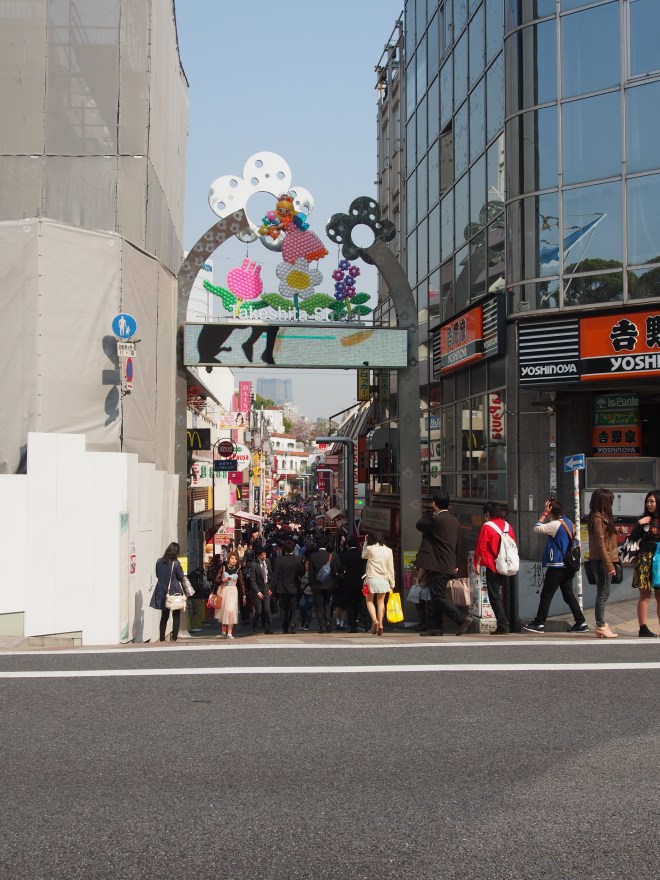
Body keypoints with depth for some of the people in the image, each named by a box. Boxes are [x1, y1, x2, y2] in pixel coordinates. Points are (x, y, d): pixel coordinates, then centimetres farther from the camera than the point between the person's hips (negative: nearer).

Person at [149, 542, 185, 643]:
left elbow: (157, 575, 9)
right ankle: (174, 638, 2)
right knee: (176, 616, 7)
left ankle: (162, 638, 13)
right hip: (175, 592, -4)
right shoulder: (176, 563, -13)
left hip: (162, 592, 4)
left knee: (164, 616, 13)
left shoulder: (159, 562, -1)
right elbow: (181, 578, -5)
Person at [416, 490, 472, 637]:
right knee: (437, 596, 12)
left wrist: (429, 513, 9)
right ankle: (435, 627, 14)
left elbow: (419, 525, 0)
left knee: (438, 596, -6)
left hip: (438, 565, -9)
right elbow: (458, 545, 19)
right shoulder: (455, 521, 12)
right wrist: (455, 564, 26)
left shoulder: (435, 519, -16)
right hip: (449, 566, 9)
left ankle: (462, 619, -11)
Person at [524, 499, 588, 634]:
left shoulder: (556, 524, -16)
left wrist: (544, 513, -6)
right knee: (569, 594, 11)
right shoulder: (569, 523, 11)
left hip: (557, 566, -8)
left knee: (546, 595, -1)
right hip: (568, 566, 8)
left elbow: (537, 528, -13)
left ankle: (539, 624, 4)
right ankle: (581, 623, 8)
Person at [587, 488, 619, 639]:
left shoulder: (602, 517, 14)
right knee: (603, 594, -5)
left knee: (603, 594, 11)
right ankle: (601, 627, -1)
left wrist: (609, 562, 12)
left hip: (602, 561, 9)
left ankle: (601, 625, 16)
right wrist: (609, 564, -18)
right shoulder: (598, 519, -14)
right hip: (601, 561, -9)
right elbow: (600, 544, -18)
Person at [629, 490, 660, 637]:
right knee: (645, 595, -2)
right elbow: (633, 538, -3)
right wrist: (639, 524, -13)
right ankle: (643, 628, 0)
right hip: (645, 559, -2)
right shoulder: (644, 519, 2)